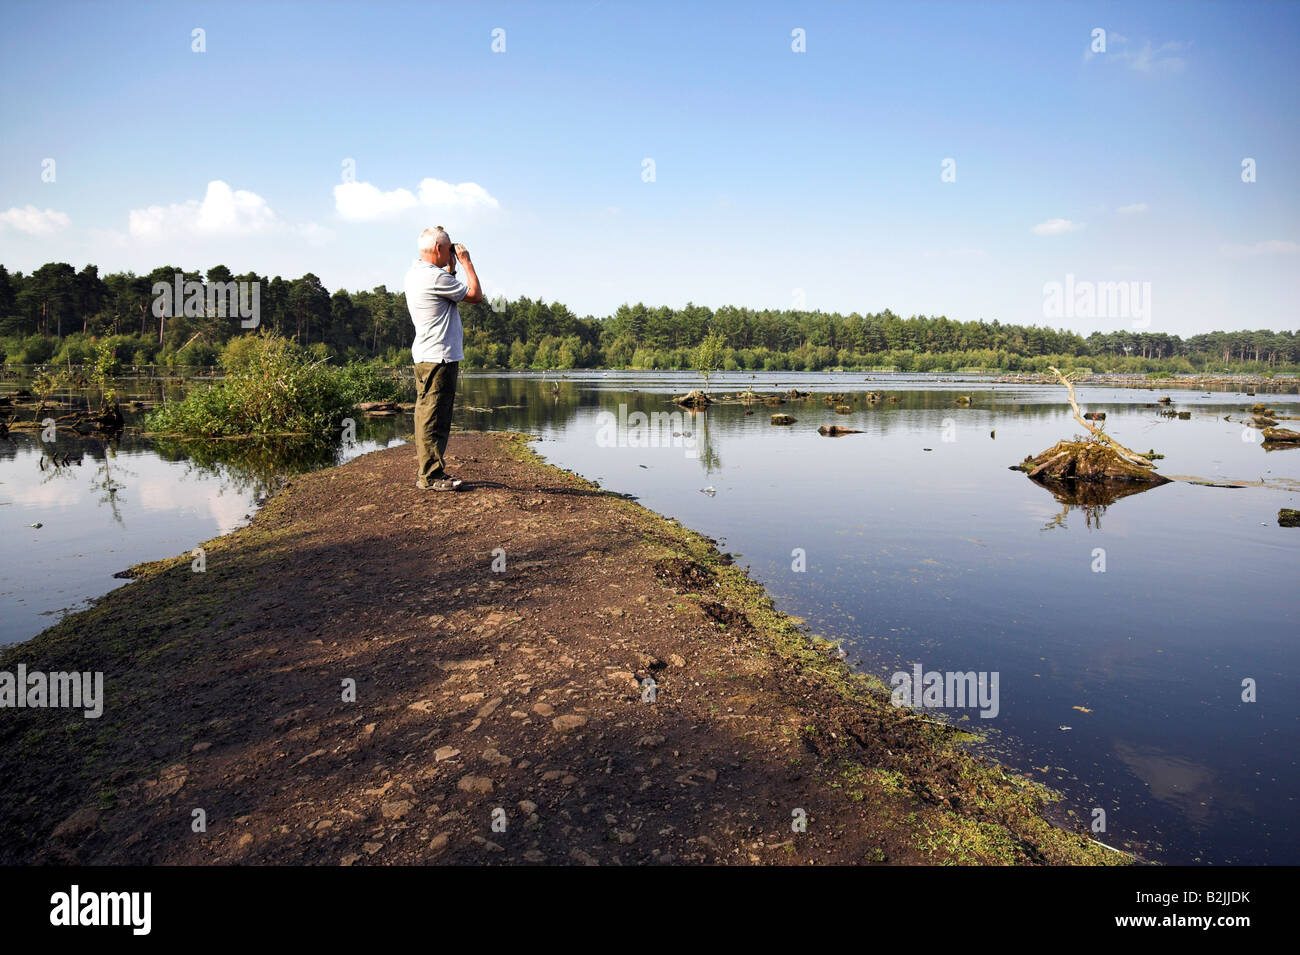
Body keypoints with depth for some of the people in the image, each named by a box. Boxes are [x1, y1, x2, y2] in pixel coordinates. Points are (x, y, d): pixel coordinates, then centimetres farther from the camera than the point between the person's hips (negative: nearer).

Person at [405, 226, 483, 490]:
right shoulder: (433, 276, -16)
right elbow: (476, 295, -11)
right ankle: (430, 476, -3)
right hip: (439, 356, -11)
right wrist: (466, 261, -1)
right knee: (434, 419, -7)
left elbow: (448, 291, 28)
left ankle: (424, 471, 22)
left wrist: (452, 267, 20)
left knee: (427, 416, 14)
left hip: (424, 356, 11)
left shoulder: (414, 274, 15)